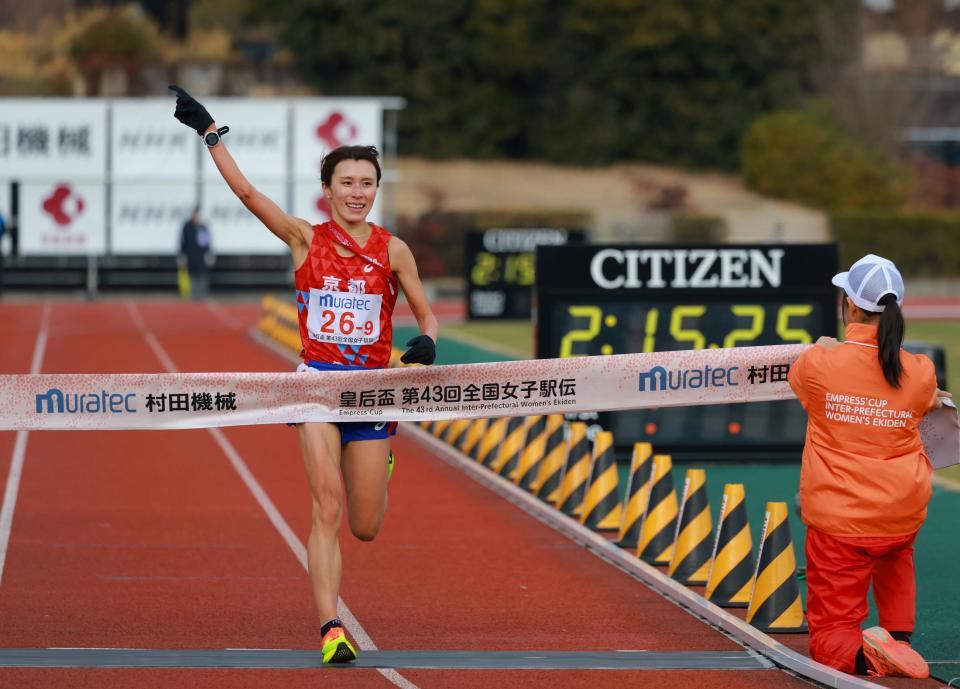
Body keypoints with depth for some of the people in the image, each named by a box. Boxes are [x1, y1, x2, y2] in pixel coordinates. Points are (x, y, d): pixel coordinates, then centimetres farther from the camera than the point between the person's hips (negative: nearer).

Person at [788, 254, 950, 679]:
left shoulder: (820, 364, -12)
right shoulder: (919, 374, -6)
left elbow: (796, 377, 14)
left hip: (838, 522, -3)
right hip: (903, 517, 3)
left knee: (829, 639, 8)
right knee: (895, 555, 41)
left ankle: (866, 653, -24)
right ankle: (899, 637, 24)